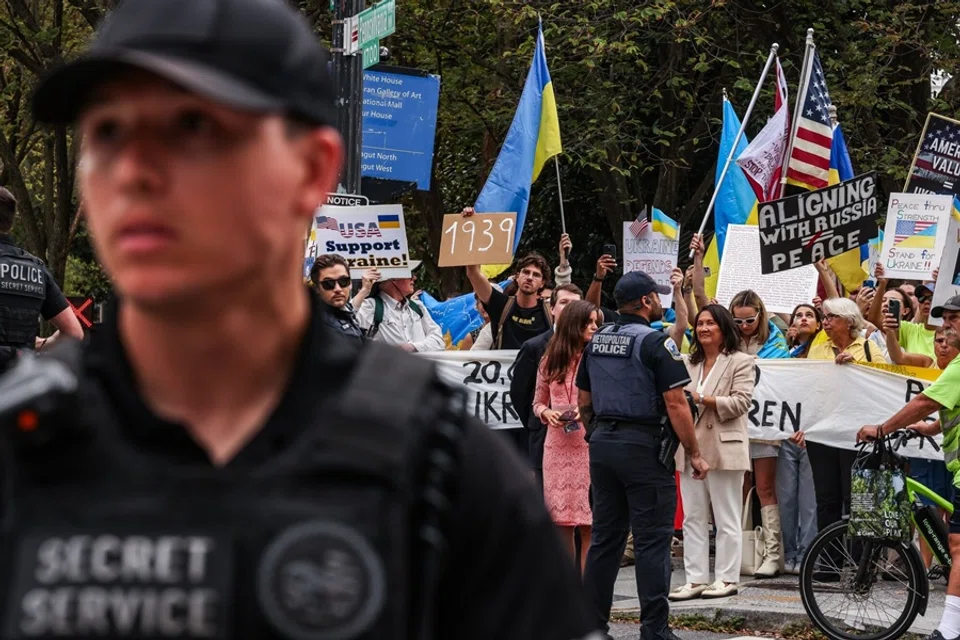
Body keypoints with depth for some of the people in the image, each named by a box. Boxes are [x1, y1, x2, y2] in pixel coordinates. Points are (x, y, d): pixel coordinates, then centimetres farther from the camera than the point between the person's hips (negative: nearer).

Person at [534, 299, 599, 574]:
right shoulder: (550, 361, 11)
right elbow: (538, 402, 18)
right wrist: (546, 413, -2)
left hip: (589, 445, -3)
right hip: (558, 446, 4)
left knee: (588, 523, -6)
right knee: (562, 521, 7)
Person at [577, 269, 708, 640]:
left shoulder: (596, 341, 10)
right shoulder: (655, 343, -12)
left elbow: (584, 401, 15)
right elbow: (676, 404, -15)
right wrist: (694, 454, -9)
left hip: (603, 444, 7)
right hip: (644, 447, -7)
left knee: (605, 537, 11)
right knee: (652, 540, -4)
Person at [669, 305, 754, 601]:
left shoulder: (740, 362, 0)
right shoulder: (690, 364, 20)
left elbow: (741, 402, -11)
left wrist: (703, 399, -19)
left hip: (724, 449, -6)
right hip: (691, 449, 6)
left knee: (727, 519, 0)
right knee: (693, 518, 5)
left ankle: (727, 579, 5)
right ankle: (695, 579, 7)